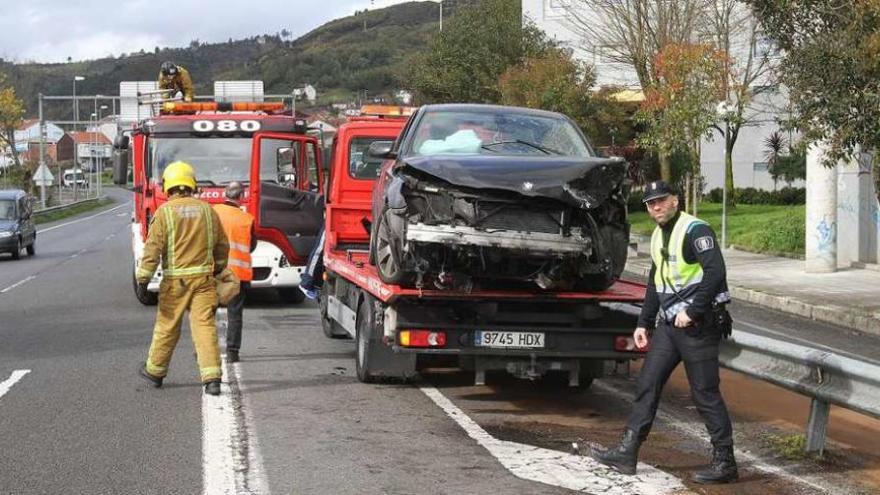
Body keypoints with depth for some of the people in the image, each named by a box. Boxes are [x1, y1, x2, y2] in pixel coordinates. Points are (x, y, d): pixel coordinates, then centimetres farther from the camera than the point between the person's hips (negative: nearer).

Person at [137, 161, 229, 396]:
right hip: (203, 277, 2)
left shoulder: (164, 212, -6)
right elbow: (222, 245, 14)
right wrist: (219, 269, 30)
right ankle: (212, 378, -10)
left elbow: (153, 248, -10)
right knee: (205, 325, -2)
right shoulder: (207, 210, 6)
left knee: (167, 326, 11)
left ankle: (155, 371, 28)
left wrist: (143, 277, -4)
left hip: (175, 280, -2)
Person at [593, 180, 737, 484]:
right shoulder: (658, 237, 16)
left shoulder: (695, 230, -12)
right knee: (647, 385, 6)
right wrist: (643, 323, 20)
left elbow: (715, 272, -22)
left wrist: (692, 312, -21)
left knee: (706, 393, -5)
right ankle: (627, 452, 10)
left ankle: (724, 464, 3)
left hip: (698, 324, -9)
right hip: (669, 323, 9)